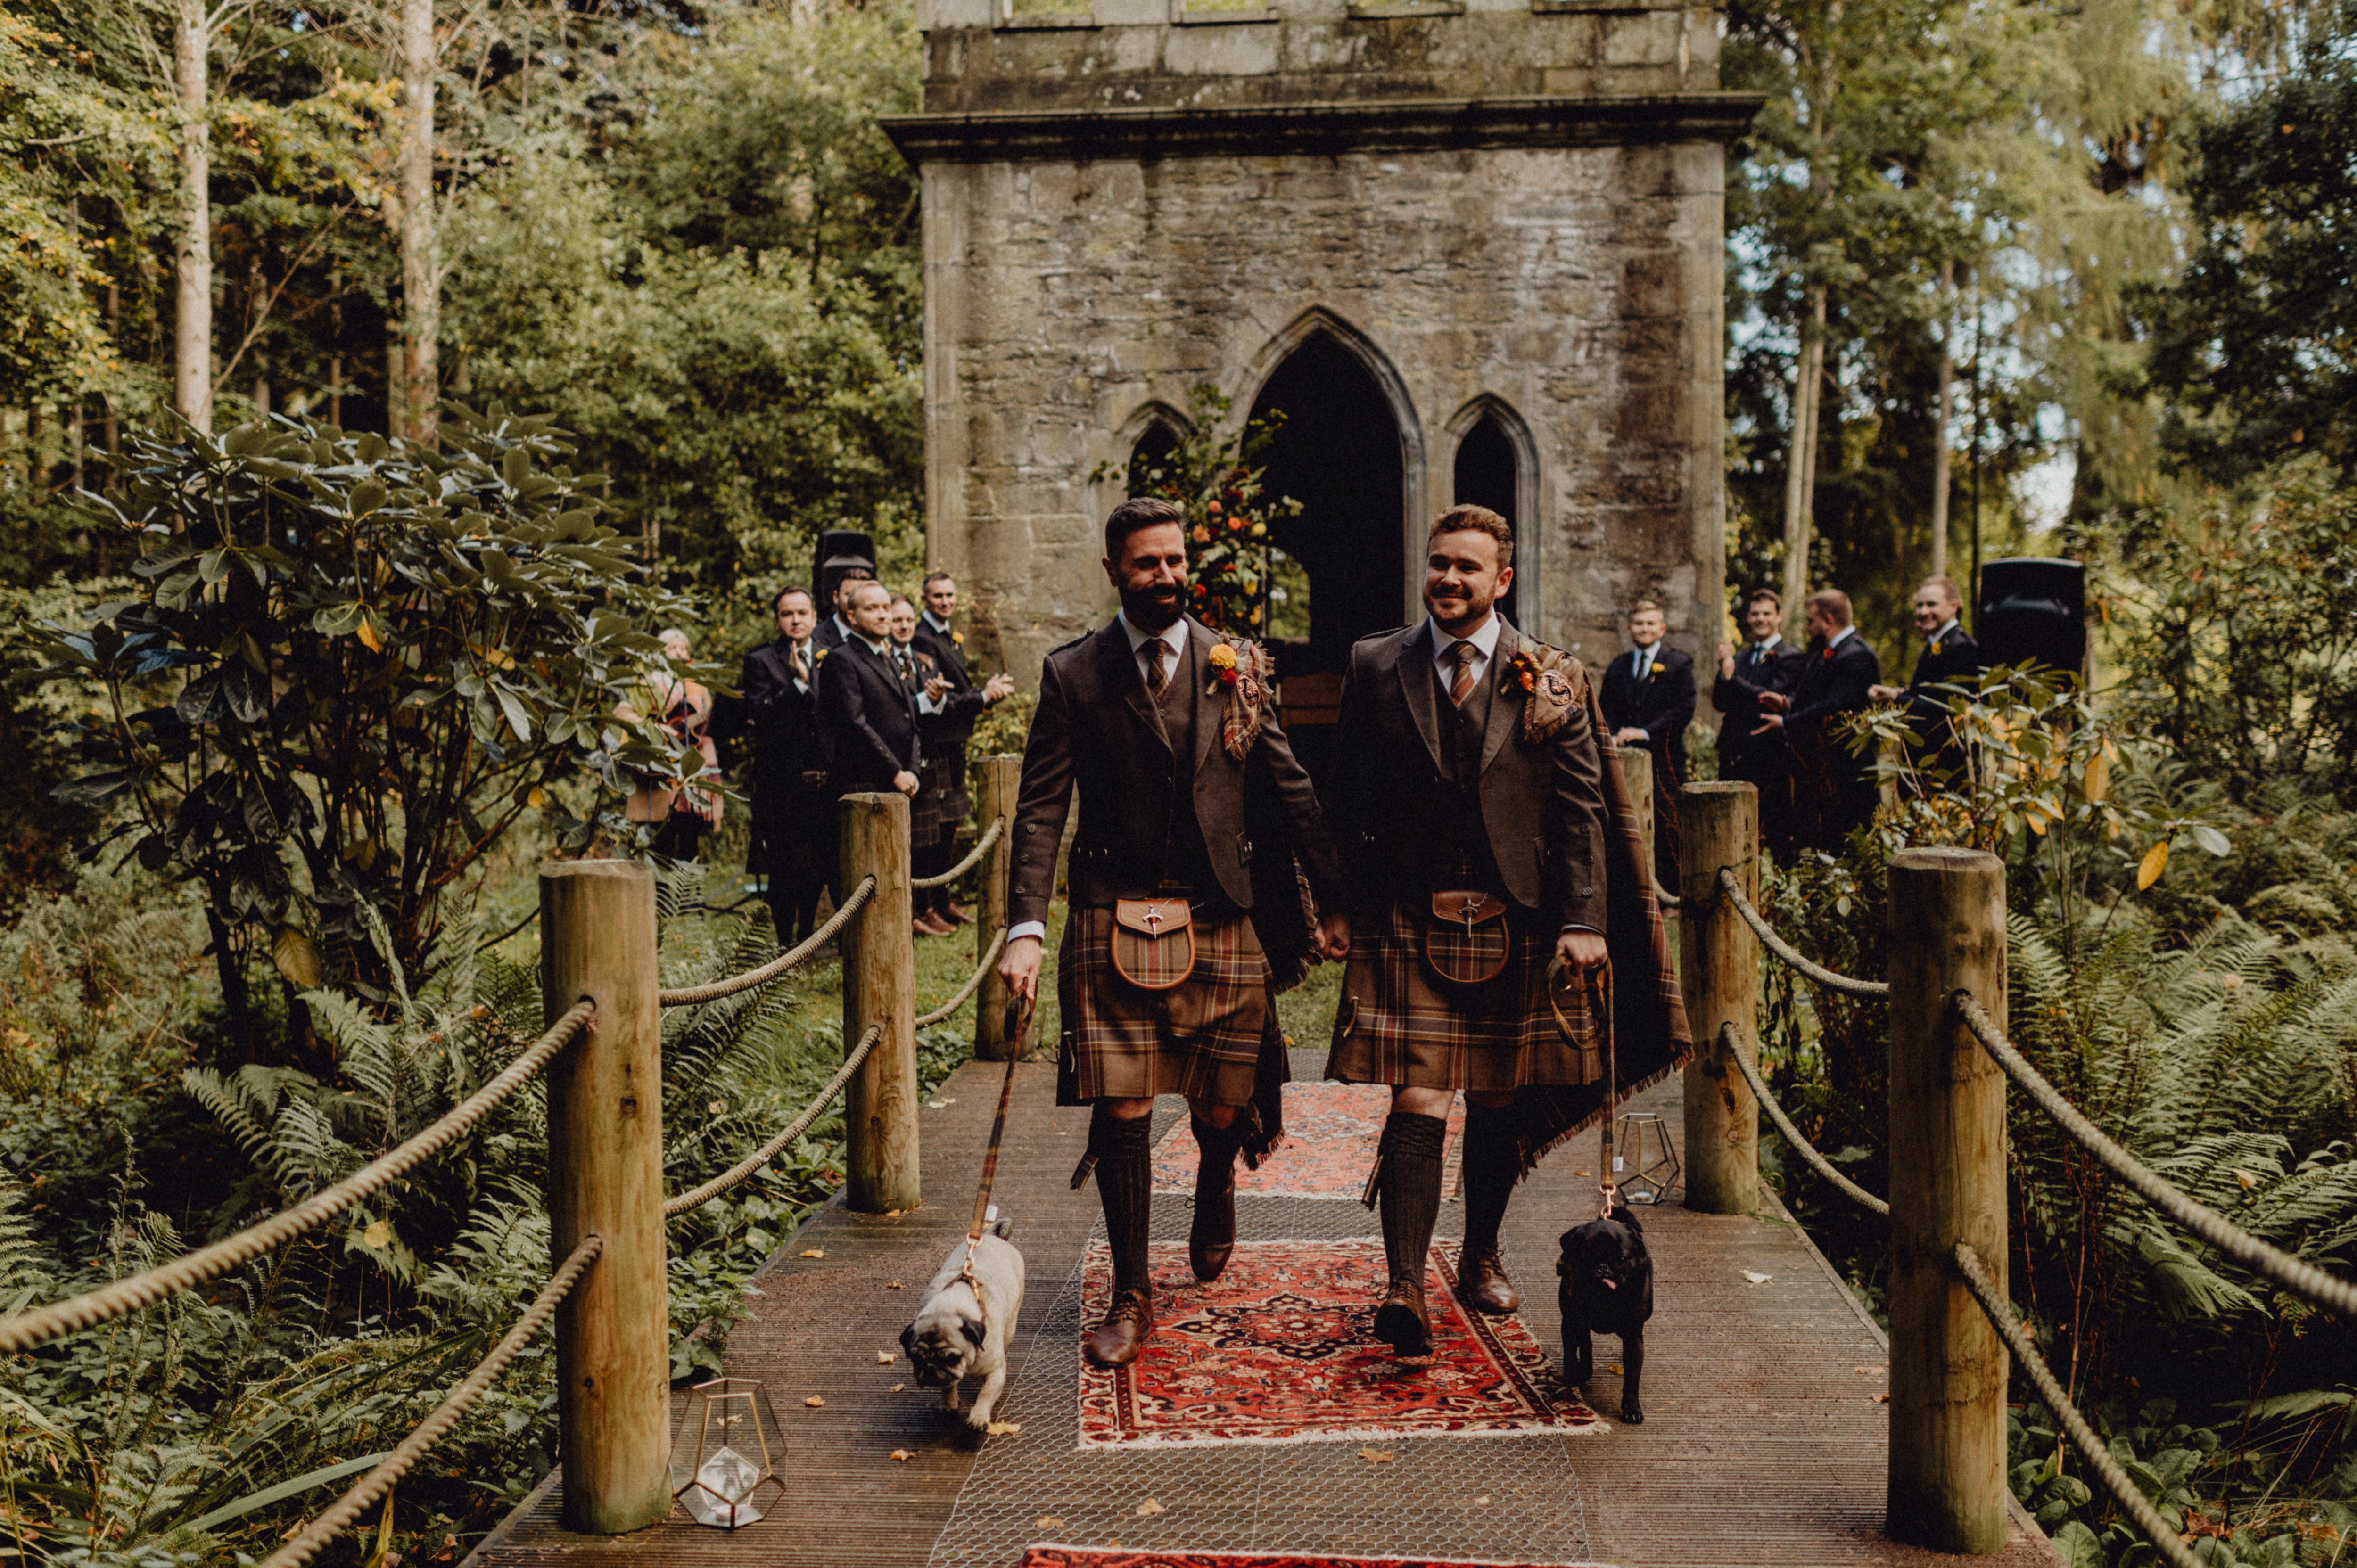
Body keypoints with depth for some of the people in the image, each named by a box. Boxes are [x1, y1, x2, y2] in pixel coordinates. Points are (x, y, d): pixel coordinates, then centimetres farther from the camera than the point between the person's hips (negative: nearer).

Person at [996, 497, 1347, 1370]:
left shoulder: (1235, 667, 6)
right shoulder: (1072, 676, 2)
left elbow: (1290, 791, 9)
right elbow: (1040, 811, -2)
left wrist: (1334, 902, 7)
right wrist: (1027, 927, -13)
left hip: (1222, 918, 1)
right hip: (1114, 921, -1)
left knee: (1222, 1108, 6)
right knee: (1121, 1110, -2)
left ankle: (1216, 1183, 44)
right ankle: (1131, 1296, 15)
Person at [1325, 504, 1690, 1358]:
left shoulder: (1551, 679, 2)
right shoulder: (1375, 667, 4)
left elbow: (1583, 807, 0)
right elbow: (1349, 801, 7)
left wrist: (1582, 922, -8)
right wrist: (1343, 905, 2)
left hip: (1514, 922, 1)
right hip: (1407, 923, -1)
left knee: (1498, 1102, 13)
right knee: (1417, 1103, -9)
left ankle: (1481, 1255, 31)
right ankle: (1405, 1286, -9)